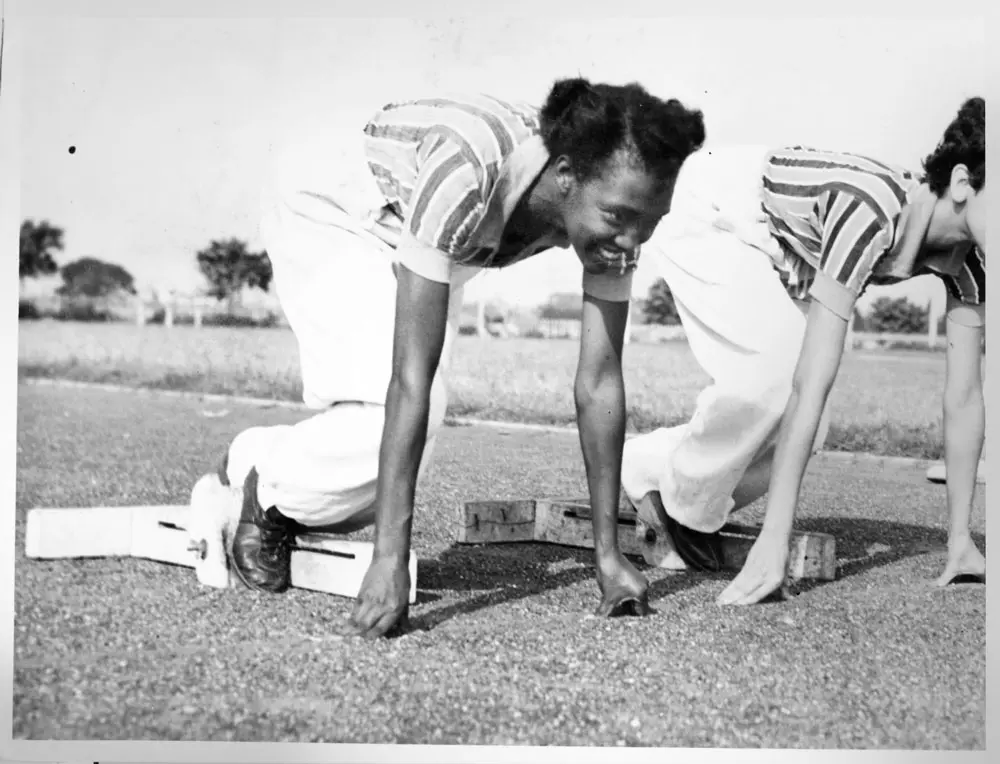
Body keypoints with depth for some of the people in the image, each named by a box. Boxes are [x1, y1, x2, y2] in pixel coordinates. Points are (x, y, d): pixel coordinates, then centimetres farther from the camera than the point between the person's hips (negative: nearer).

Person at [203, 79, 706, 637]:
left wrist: (609, 554, -20)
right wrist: (391, 559, -45)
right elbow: (411, 375, -44)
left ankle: (293, 509, 22)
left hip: (413, 236, 6)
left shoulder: (612, 205, -25)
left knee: (419, 427, -7)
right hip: (327, 213, -6)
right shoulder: (467, 170, -43)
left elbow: (599, 379, -19)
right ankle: (259, 482, 4)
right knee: (385, 420, -25)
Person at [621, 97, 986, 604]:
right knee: (774, 377, -29)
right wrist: (774, 541, -43)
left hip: (774, 261, 7)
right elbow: (811, 382, -42)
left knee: (808, 427, -10)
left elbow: (964, 397, -10)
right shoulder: (872, 211, -39)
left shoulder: (966, 259, -16)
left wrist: (959, 539, -12)